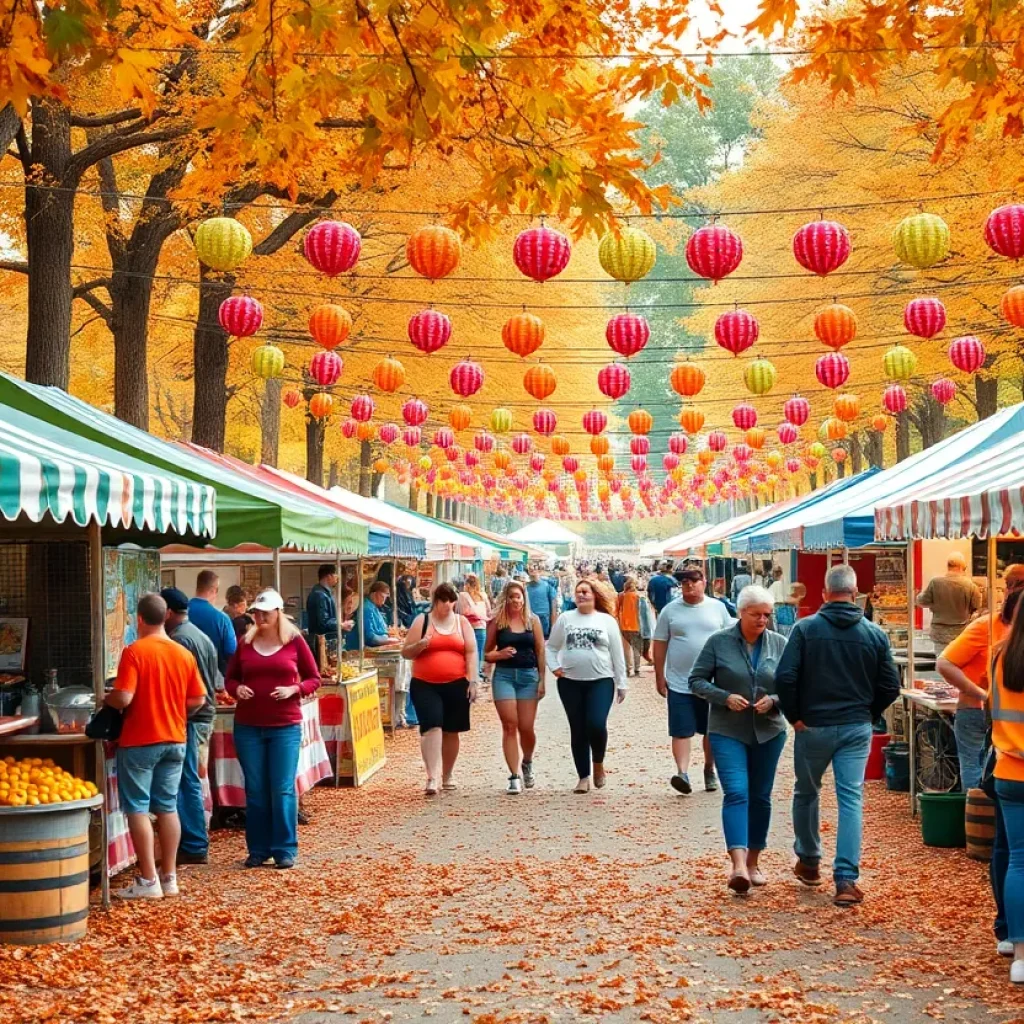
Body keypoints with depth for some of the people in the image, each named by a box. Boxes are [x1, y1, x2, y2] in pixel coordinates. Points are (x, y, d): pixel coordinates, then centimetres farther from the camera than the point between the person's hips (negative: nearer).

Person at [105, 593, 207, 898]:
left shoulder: (134, 652, -13)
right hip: (175, 740, 5)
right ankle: (169, 878, 14)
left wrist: (105, 699, 1)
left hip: (139, 741, -5)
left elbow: (123, 698, -20)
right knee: (167, 807, 11)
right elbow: (198, 699, 6)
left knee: (138, 809, 2)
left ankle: (148, 880, 1)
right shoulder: (184, 654, 3)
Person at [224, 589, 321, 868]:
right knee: (255, 790, 7)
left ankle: (285, 850, 6)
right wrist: (236, 688, -6)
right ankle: (258, 849, 16)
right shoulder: (245, 643, 7)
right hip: (248, 726, 3)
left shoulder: (295, 641, 0)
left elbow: (314, 679, 5)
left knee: (283, 789, -2)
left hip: (285, 726, -2)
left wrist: (294, 690, -13)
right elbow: (230, 678, 16)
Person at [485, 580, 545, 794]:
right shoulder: (497, 622, 3)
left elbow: (540, 651, 6)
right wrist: (500, 654, -14)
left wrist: (542, 679, 1)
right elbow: (487, 653, 8)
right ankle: (514, 776, -1)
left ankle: (527, 763, 32)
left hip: (528, 676, 1)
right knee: (509, 726, -5)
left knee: (526, 727, 2)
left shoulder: (533, 620, 5)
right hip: (504, 675, -1)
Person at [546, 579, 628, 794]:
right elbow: (551, 647, 13)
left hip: (601, 681, -2)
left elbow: (617, 655, 5)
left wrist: (621, 684, 3)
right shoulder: (565, 619, 6)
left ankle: (598, 763, 11)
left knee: (597, 725, -17)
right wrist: (554, 666, -3)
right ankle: (583, 777, 14)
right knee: (578, 730, 5)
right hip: (570, 682, 2)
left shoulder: (607, 621, 3)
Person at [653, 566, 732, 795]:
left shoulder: (717, 608, 3)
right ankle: (682, 773, -11)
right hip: (679, 683, -1)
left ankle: (709, 770, 28)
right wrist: (659, 677, 2)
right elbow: (660, 645, 4)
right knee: (681, 731, -7)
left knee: (712, 730, 12)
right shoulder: (670, 611, 1)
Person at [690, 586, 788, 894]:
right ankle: (738, 864, -24)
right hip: (728, 732, -3)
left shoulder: (779, 644, 1)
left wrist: (774, 700, -14)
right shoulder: (718, 642, -5)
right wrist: (725, 697, -16)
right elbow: (697, 680, -1)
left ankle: (753, 861, 24)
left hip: (769, 732, 3)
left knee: (761, 797, 11)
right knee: (736, 793, -16)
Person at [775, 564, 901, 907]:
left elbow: (784, 677, -15)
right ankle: (846, 880, -6)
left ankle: (808, 862, 33)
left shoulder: (806, 628, -9)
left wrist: (794, 715, -2)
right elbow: (890, 687, 1)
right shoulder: (875, 634, -2)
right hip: (856, 728, 1)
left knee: (806, 793, 19)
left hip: (813, 726, -1)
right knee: (851, 799, 1)